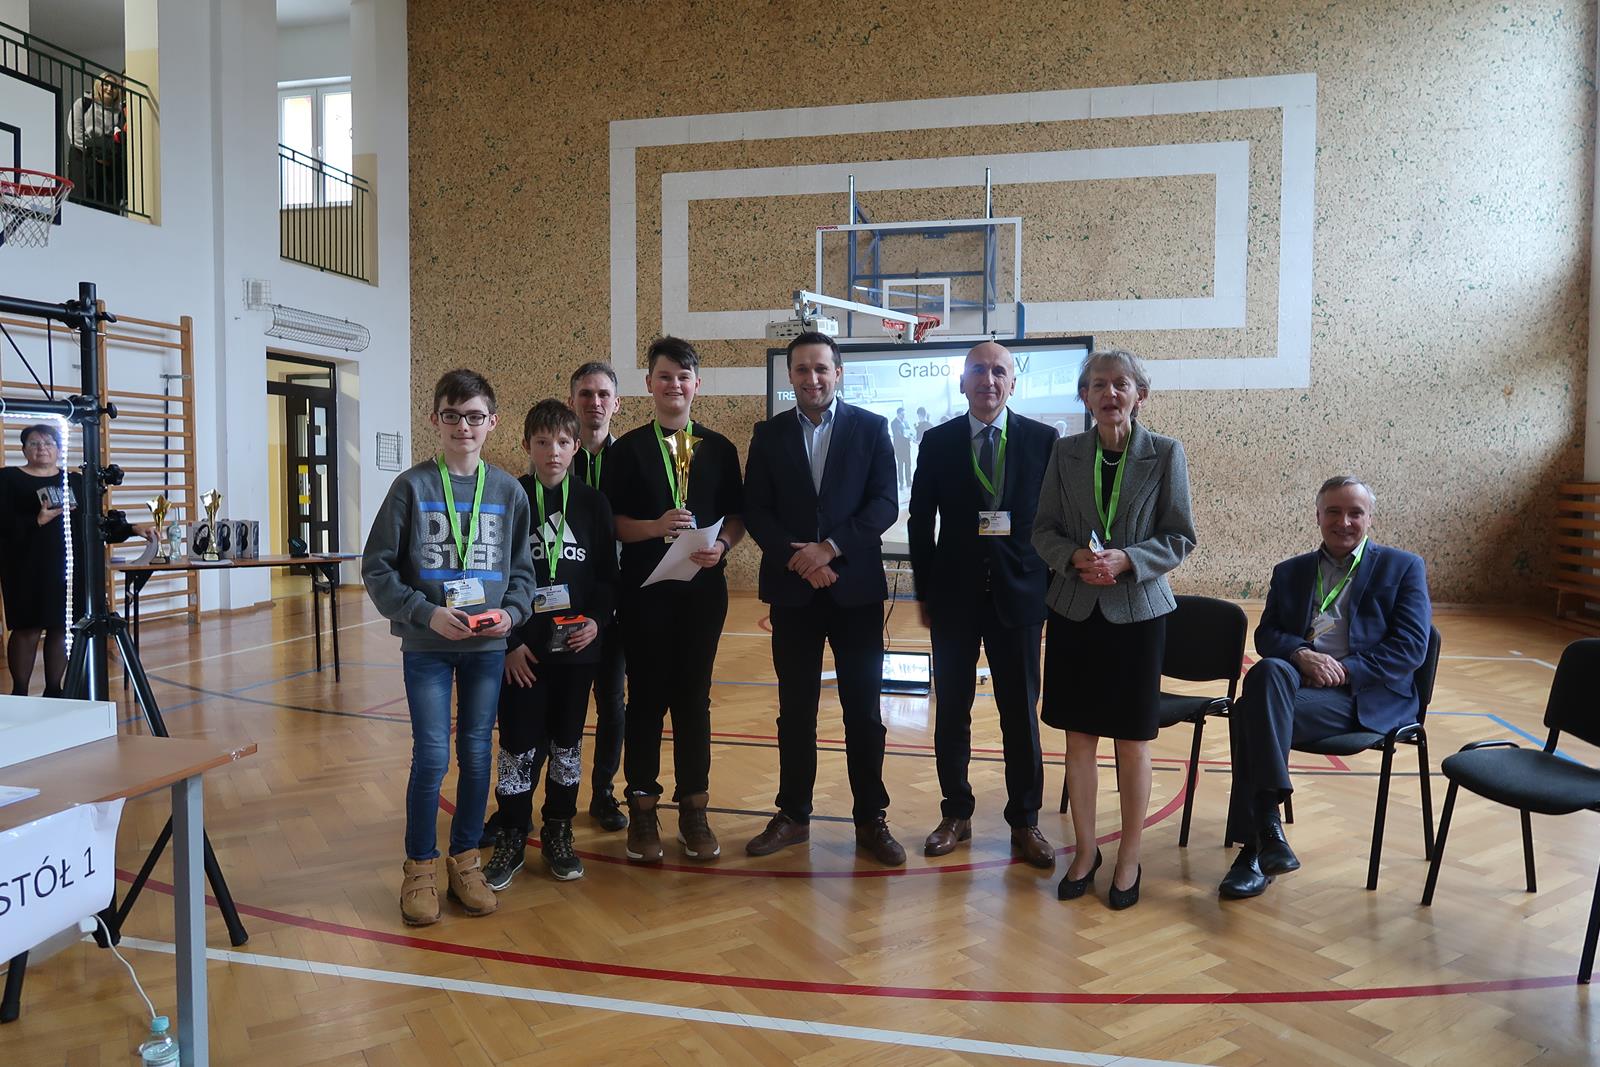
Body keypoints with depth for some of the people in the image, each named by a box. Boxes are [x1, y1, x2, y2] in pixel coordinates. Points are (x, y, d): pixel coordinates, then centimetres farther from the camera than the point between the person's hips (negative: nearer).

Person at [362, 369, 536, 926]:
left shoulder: (508, 491, 3)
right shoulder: (412, 487, -4)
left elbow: (522, 568, 9)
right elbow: (377, 568, -3)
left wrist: (511, 612, -9)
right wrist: (426, 613, -14)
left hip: (488, 647, 2)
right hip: (427, 646, -2)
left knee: (477, 754, 10)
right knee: (432, 755, -2)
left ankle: (466, 860, 26)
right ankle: (419, 869, 17)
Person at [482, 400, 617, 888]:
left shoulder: (593, 504, 3)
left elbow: (608, 574, 6)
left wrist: (596, 619, -9)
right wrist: (509, 642, -7)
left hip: (577, 645, 2)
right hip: (522, 648, -2)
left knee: (567, 743, 11)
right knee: (519, 747, 3)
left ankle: (558, 833, 26)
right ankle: (510, 839, 19)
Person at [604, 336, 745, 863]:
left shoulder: (719, 448, 8)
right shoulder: (627, 449, 4)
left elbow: (737, 514, 9)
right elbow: (611, 521, -1)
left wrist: (722, 545, -11)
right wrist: (654, 527, -18)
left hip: (702, 588, 1)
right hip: (644, 588, -1)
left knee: (694, 698, 7)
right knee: (646, 698, 5)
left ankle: (693, 810, 18)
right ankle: (643, 811, 16)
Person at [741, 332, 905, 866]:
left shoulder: (871, 428, 2)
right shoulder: (769, 434, 6)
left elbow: (885, 504, -5)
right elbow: (756, 511, 1)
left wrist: (830, 548, -16)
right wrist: (799, 558, -13)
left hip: (856, 588, -1)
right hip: (792, 590, 1)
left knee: (864, 710, 5)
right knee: (795, 710, 9)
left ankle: (871, 819, 17)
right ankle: (793, 814, 22)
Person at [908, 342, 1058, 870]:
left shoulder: (1043, 440, 1)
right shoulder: (937, 442, 3)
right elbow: (920, 521, 5)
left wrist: (1051, 587, -1)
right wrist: (924, 592, 3)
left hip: (1020, 594, -1)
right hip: (954, 596, 1)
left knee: (1021, 712, 6)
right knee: (951, 709, 9)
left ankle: (1025, 822, 20)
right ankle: (955, 814, 24)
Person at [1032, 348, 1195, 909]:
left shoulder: (1165, 453, -3)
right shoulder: (1065, 453, 3)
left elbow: (1180, 538, -2)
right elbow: (1043, 529, 5)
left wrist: (1127, 559, -18)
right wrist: (1074, 556, -15)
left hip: (1137, 610, -2)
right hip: (1075, 609, 2)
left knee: (1132, 741, 6)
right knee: (1078, 736, 8)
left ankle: (1129, 858, 23)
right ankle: (1084, 851, 25)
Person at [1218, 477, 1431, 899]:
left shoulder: (1403, 568, 11)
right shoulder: (1290, 572, 21)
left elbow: (1411, 646, -1)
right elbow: (1266, 634, 10)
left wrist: (1345, 670, -13)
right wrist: (1300, 654, -12)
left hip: (1367, 695, -4)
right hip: (1296, 680, 4)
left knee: (1251, 713, -31)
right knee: (1268, 671, -34)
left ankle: (1253, 847, -23)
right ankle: (1266, 831, -31)